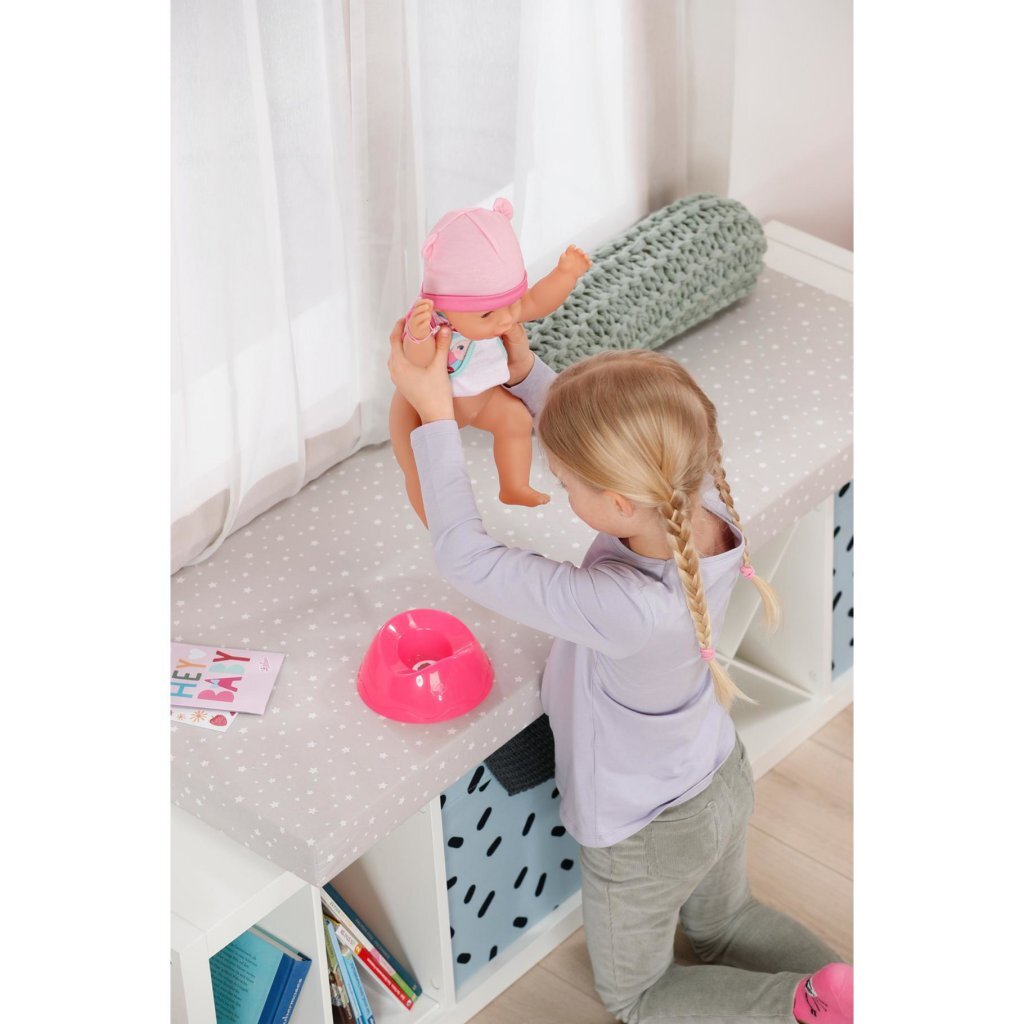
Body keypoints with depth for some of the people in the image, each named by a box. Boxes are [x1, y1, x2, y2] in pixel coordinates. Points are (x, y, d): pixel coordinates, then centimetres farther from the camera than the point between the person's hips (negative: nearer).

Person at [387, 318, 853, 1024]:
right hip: (725, 783, 7)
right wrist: (527, 374, -18)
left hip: (647, 838, -7)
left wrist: (434, 413, -29)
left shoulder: (624, 609, -46)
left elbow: (466, 559, -36)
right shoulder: (706, 500, -27)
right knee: (722, 922, 35)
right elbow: (601, 436, -6)